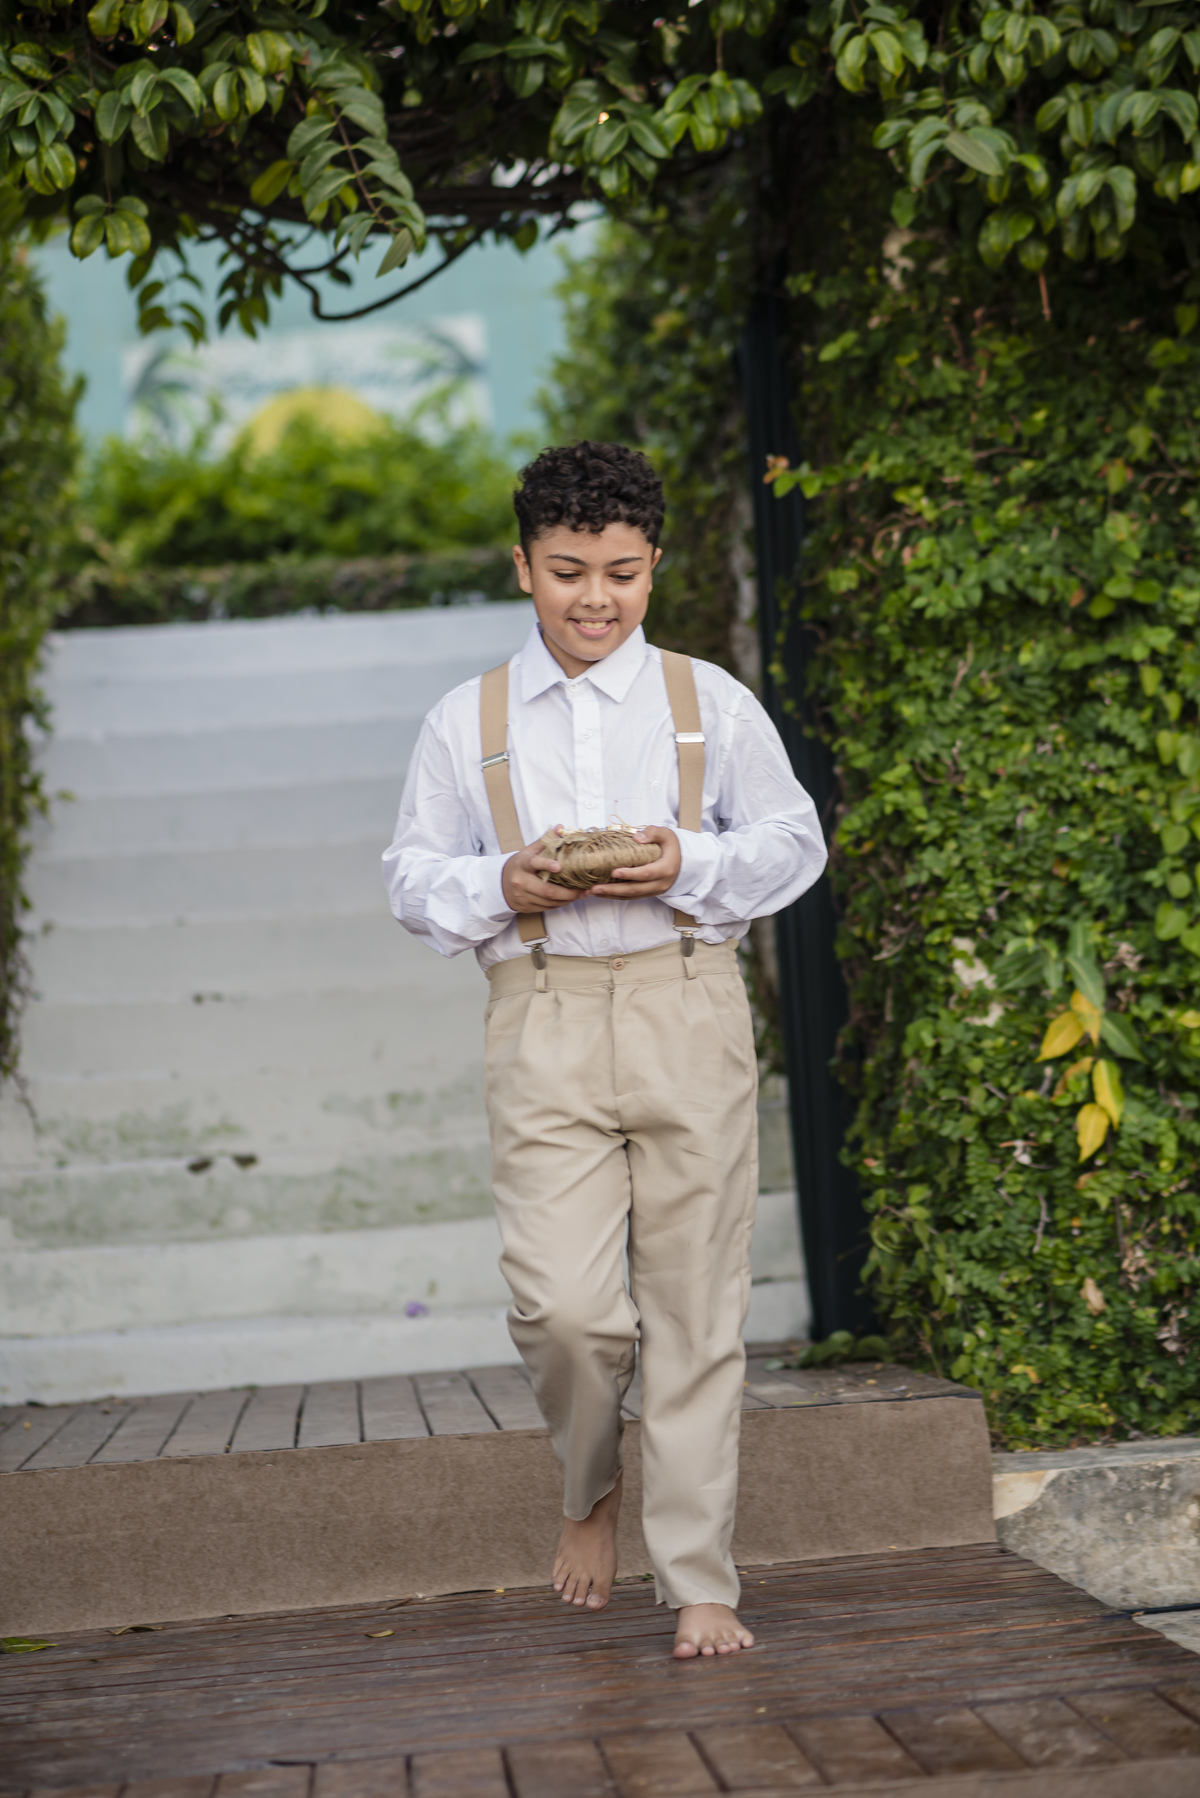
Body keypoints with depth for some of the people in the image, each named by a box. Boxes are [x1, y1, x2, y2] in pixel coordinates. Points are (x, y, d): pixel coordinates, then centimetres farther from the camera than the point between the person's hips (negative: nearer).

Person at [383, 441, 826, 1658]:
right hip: (544, 1016, 0)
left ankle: (700, 1584, 9)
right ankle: (590, 1488, 22)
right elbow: (413, 878, 12)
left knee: (695, 1304, 0)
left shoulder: (708, 702, 9)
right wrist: (501, 887, -8)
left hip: (687, 1008, 0)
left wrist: (692, 865, -7)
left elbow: (794, 841, 11)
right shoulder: (466, 723, 11)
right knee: (562, 1305, -11)